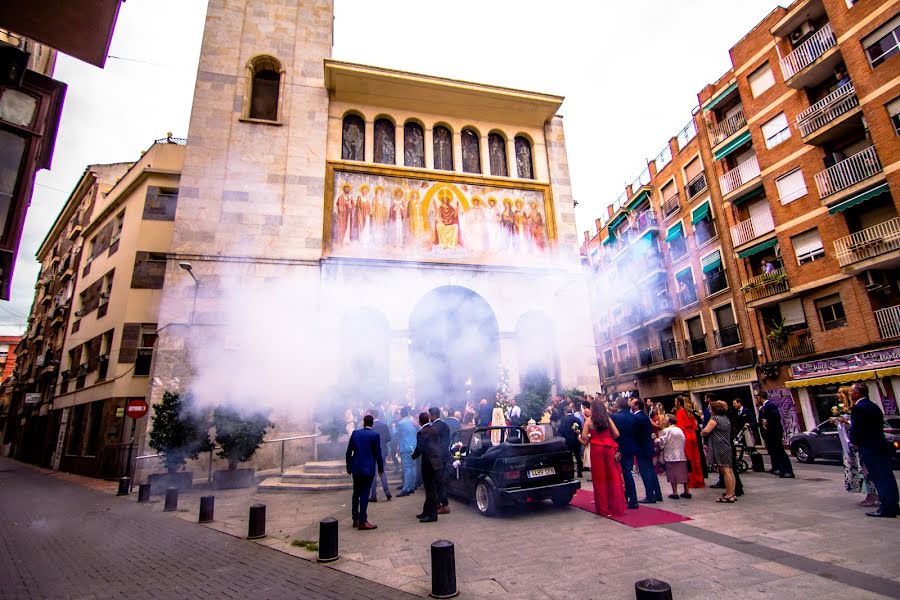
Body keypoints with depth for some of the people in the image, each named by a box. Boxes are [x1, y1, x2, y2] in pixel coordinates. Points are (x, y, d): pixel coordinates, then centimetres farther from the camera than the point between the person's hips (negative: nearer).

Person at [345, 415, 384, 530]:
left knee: (356, 493, 16)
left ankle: (355, 519, 25)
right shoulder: (375, 435, -10)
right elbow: (378, 453, -9)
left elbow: (349, 452, 5)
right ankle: (362, 522, 2)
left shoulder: (355, 433, 1)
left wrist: (349, 467, 14)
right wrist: (381, 468, 3)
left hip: (356, 468, 4)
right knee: (364, 494, 0)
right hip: (368, 469, -4)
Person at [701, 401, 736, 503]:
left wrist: (702, 432, 3)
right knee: (729, 471, 10)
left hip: (720, 448, -9)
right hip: (727, 447, 9)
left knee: (725, 471, -8)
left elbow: (706, 431, -19)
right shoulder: (726, 418, 17)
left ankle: (729, 495, -7)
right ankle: (732, 494, 15)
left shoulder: (715, 418, -10)